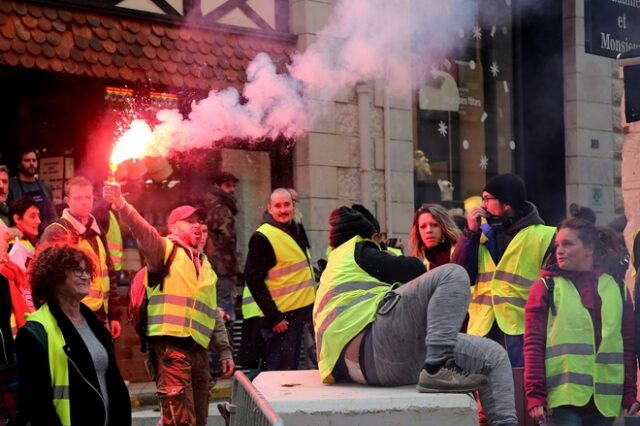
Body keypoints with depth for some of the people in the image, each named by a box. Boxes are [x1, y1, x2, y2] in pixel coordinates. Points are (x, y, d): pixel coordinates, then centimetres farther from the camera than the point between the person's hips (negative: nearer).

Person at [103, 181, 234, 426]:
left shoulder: (204, 263, 23)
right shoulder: (165, 250, 1)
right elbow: (142, 231, -20)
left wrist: (224, 350, 23)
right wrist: (121, 205, -38)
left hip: (198, 348, 8)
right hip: (170, 346, -8)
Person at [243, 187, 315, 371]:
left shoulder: (295, 230, 13)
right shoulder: (263, 237, -14)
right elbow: (253, 279, -18)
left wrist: (310, 308, 19)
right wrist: (273, 316, -20)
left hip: (298, 313, 9)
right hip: (280, 318, -9)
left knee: (291, 369, 15)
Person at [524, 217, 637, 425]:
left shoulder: (617, 289, 11)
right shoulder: (546, 287, 3)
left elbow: (628, 346, 11)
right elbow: (533, 345, -1)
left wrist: (630, 395, 4)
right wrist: (535, 395, -9)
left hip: (604, 400, 3)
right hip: (563, 400, -3)